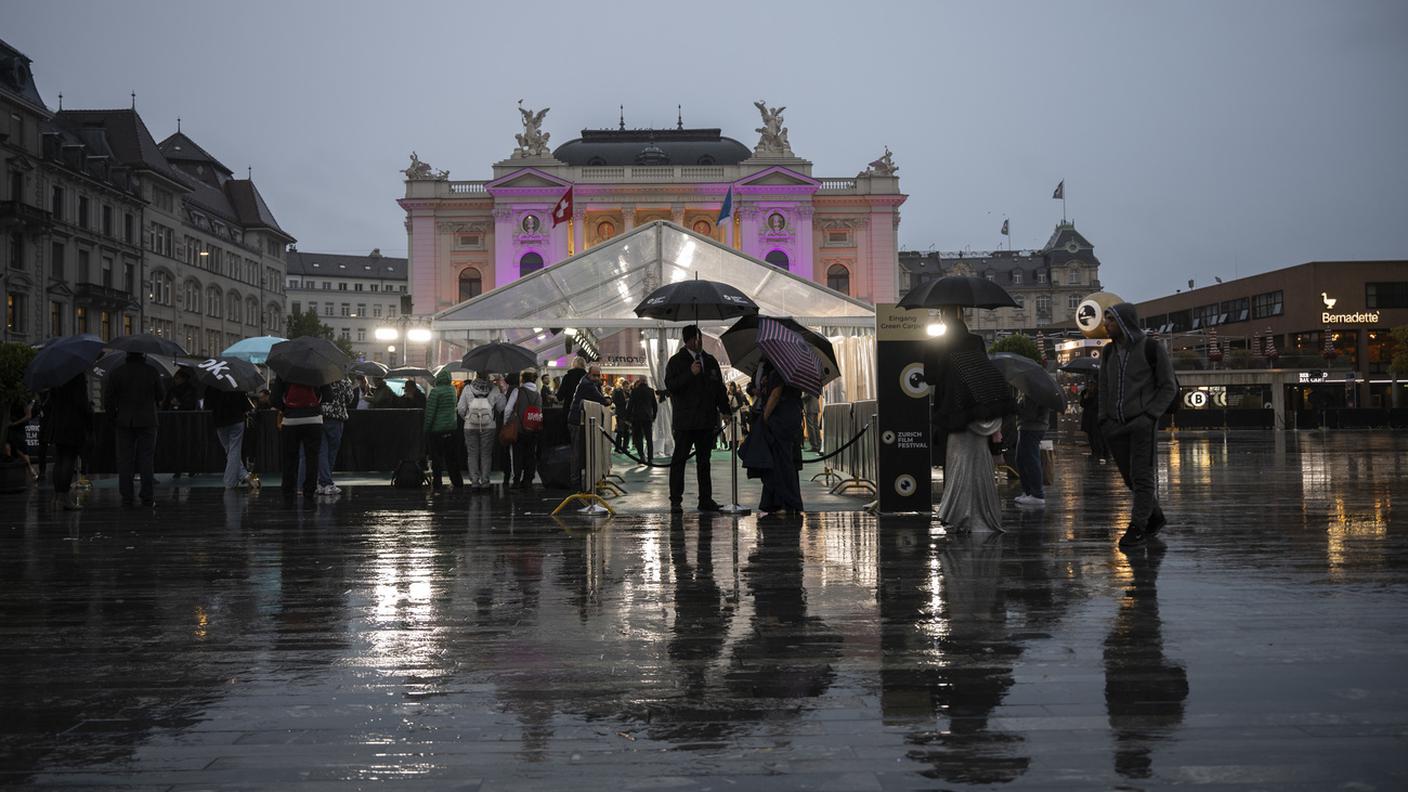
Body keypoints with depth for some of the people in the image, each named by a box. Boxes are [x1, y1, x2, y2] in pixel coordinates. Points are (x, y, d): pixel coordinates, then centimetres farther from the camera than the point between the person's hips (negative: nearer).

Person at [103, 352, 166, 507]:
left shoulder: (116, 373, -1)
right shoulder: (152, 372, -4)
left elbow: (107, 399, -1)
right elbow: (161, 396, 1)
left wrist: (113, 416, 11)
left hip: (124, 421, 1)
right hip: (147, 421, -1)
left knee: (125, 460, 6)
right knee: (146, 459, 3)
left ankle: (126, 497, 4)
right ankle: (147, 497, 0)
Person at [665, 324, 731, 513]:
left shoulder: (710, 361, 16)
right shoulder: (676, 361, 1)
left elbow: (720, 387, 19)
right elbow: (670, 386, -11)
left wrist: (724, 410, 11)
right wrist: (690, 374, -20)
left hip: (707, 420, 5)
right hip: (684, 421, -5)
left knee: (704, 460, 9)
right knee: (679, 460, -4)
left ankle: (705, 500, 13)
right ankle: (675, 501, -1)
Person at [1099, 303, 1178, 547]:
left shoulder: (1151, 348, -4)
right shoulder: (1109, 351, 10)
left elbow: (1169, 387, -1)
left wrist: (1149, 415, -12)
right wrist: (1104, 419, 6)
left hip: (1142, 424, -5)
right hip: (1116, 425, 5)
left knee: (1141, 476, -7)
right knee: (1130, 478, 8)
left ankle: (1137, 526, -2)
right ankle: (1155, 516, 25)